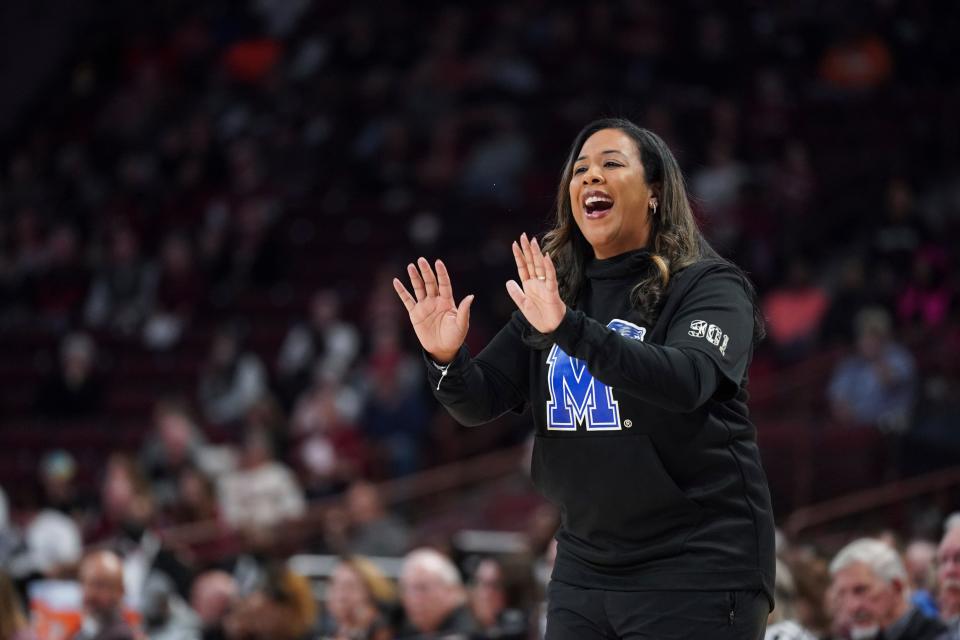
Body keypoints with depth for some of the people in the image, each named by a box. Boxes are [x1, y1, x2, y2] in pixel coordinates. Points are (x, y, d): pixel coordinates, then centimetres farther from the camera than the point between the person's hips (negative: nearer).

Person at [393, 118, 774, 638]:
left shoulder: (709, 286, -7)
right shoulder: (551, 293, 10)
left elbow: (687, 380, -26)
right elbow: (481, 402, 6)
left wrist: (568, 328, -37)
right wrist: (447, 359, -17)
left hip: (697, 568, -5)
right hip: (586, 565, 5)